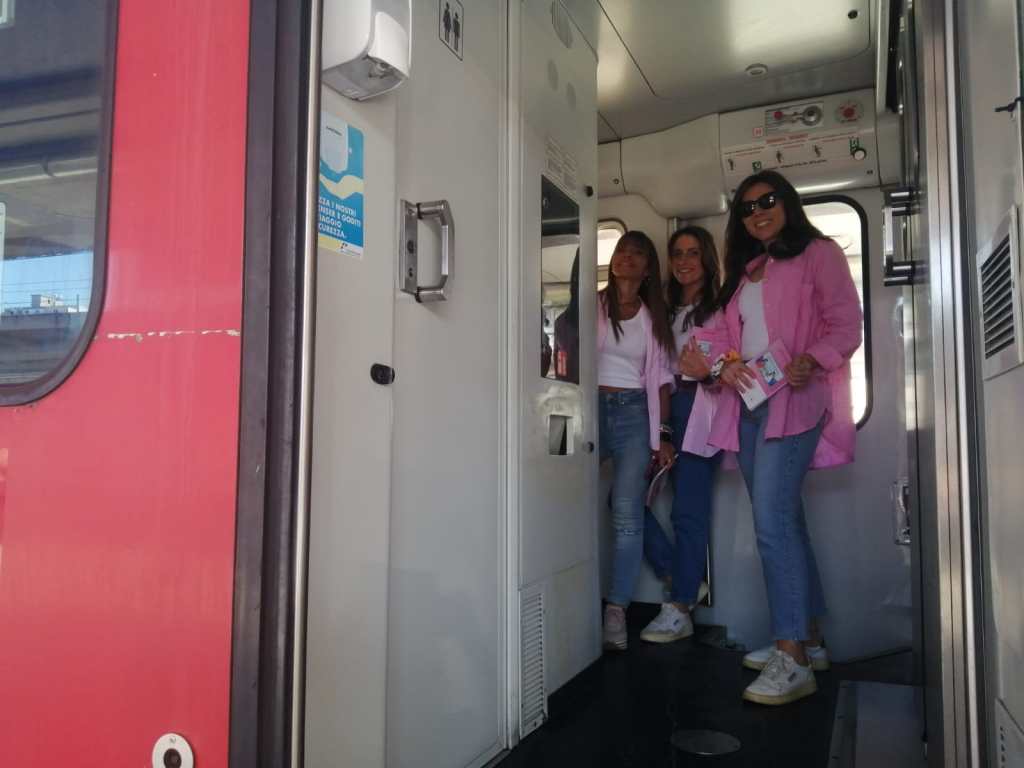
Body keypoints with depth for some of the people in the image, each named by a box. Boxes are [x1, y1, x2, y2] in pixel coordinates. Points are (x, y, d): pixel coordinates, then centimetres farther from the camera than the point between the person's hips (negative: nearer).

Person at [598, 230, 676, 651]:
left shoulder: (654, 316, 15)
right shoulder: (592, 305, 7)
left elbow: (659, 378, 13)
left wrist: (662, 435, 6)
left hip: (634, 412, 1)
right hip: (592, 407, -1)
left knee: (627, 514, -7)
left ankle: (617, 609, -5)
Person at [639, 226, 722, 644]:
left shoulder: (720, 307, 1)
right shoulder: (667, 310, 19)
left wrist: (708, 370, -22)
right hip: (665, 407, 7)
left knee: (688, 509, -6)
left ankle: (679, 610, 4)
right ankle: (682, 582, 14)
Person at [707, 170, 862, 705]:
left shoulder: (818, 254, 4)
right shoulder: (744, 270, 23)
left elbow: (846, 325, -5)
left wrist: (809, 361, -24)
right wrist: (726, 365, -3)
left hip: (793, 401, -7)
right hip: (748, 404, 7)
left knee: (772, 523, -18)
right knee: (784, 521, 9)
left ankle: (792, 660, -15)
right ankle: (808, 639, 18)